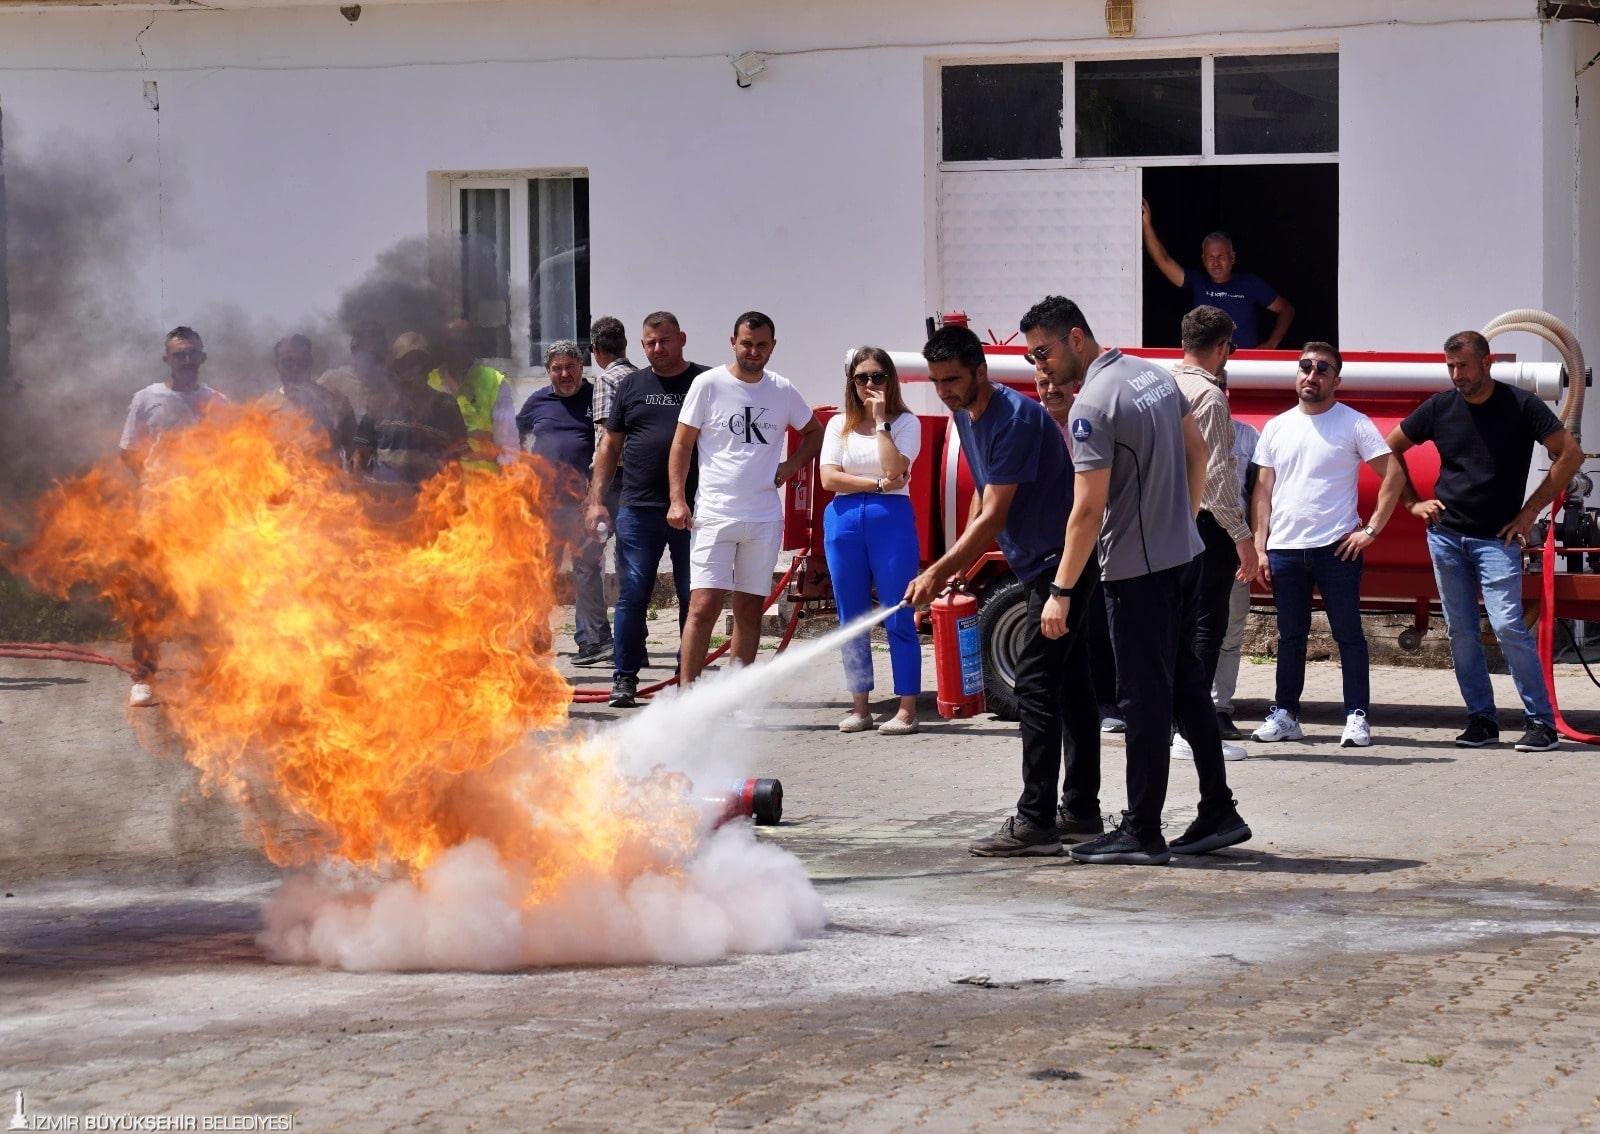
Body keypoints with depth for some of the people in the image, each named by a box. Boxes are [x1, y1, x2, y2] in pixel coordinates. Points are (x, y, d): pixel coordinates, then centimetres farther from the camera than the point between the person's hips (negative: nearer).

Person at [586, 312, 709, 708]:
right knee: (632, 595, 0)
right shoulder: (631, 386, 13)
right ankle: (624, 679, 7)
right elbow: (610, 445, 15)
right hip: (638, 510, 2)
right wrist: (596, 500, 7)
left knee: (694, 598, 3)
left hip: (694, 510, -2)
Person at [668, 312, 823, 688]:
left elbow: (814, 432, 24)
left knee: (750, 610, 8)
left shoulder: (783, 391, 7)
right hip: (715, 513, -4)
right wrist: (677, 500, -8)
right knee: (704, 605, -13)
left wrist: (792, 464, 6)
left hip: (764, 519, 4)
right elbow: (681, 445, 0)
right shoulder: (708, 385, -2)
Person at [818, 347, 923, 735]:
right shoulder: (839, 425, 12)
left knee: (898, 619, -6)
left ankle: (906, 709, -4)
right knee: (851, 620, 5)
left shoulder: (905, 423, 4)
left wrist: (881, 421, -9)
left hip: (891, 519, -4)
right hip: (844, 520, 4)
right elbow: (829, 478, 0)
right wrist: (878, 484, -7)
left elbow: (894, 471, -12)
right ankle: (860, 707, 12)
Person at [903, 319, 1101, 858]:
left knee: (1036, 684, -13)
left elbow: (994, 515, -25)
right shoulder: (965, 415, 8)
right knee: (1069, 681, 12)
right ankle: (1080, 811, 18)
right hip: (1044, 562, 10)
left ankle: (1035, 821, -14)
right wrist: (959, 567, 11)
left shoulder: (1016, 418, -22)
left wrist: (938, 573, -27)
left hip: (1062, 560, -10)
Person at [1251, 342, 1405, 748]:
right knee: (1290, 636, 10)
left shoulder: (1354, 424, -1)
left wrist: (1372, 529, -9)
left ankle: (1357, 717, 1)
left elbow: (1394, 475, -4)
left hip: (1337, 547, -4)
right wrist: (1259, 546, 5)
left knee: (1348, 634, -1)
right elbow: (1263, 490, 13)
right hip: (1284, 548, 4)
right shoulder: (1277, 428, 12)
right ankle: (1284, 714, 16)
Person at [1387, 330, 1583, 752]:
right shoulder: (1439, 407, 4)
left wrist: (1530, 511, -6)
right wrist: (1412, 502, 9)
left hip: (1496, 539, -4)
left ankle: (1542, 721, -8)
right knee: (1461, 633, 4)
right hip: (1445, 535, 4)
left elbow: (1570, 454, -4)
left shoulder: (1521, 406, -5)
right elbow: (1390, 448, 18)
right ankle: (1481, 719, 13)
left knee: (1508, 626, -14)